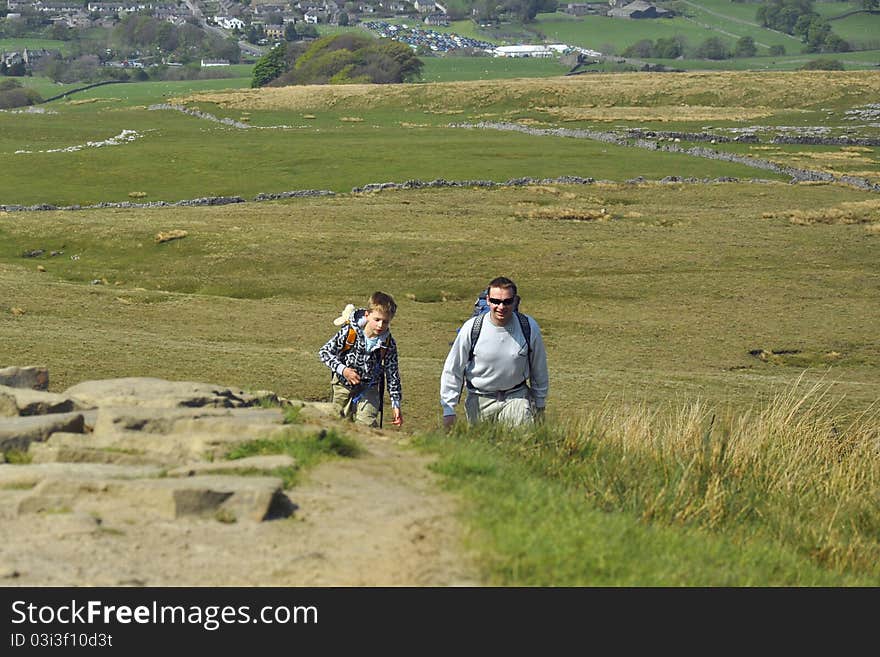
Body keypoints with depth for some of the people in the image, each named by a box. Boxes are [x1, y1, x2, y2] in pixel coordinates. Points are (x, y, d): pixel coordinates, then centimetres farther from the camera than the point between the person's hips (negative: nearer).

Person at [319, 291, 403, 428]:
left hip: (368, 389, 0)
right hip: (343, 386, 0)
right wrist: (342, 369, -26)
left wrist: (396, 404, -5)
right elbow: (324, 352, -13)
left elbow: (393, 374, -4)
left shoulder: (388, 343, -14)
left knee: (367, 424, -19)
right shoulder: (349, 332, -20)